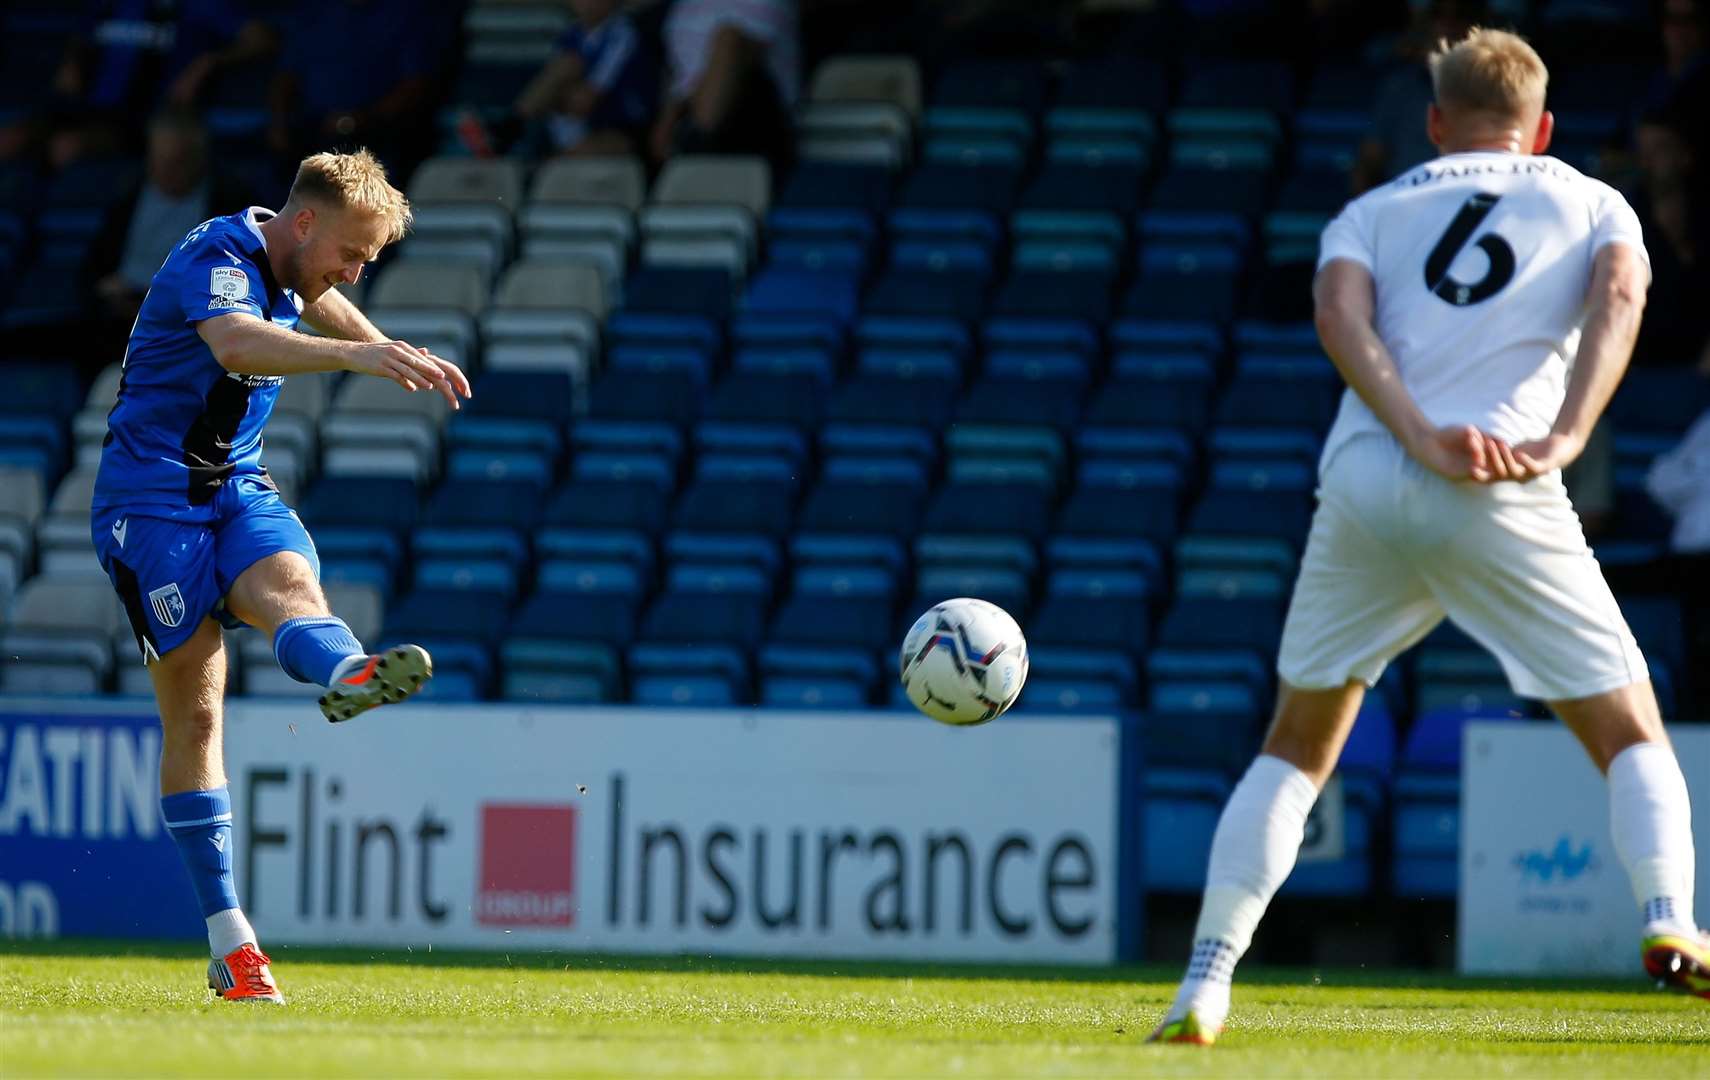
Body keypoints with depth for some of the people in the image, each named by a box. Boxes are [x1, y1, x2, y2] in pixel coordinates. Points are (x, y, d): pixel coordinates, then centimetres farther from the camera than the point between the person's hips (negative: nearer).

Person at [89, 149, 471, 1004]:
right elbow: (236, 342, -42)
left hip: (239, 487, 7)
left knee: (289, 584, -29)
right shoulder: (218, 260, -19)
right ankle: (227, 939, -7)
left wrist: (391, 351, 44)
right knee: (194, 710, -8)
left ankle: (348, 674, -64)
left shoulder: (286, 264, 9)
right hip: (150, 499, -7)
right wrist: (353, 355, -55)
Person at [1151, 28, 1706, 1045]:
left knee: (1294, 752, 16)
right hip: (1504, 502, -2)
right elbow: (1619, 295, -2)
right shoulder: (1595, 205, 21)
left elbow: (1341, 317, 2)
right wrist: (1564, 438, -13)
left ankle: (1206, 985, 6)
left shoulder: (1374, 213, 24)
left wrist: (1420, 437, -10)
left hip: (1365, 482, 2)